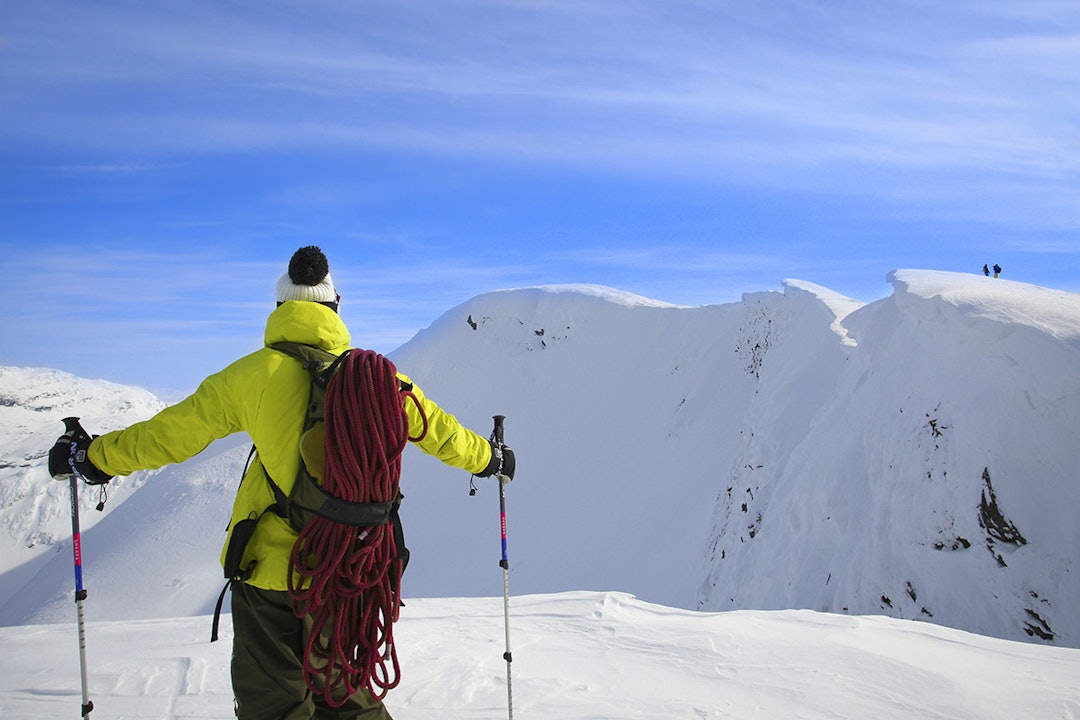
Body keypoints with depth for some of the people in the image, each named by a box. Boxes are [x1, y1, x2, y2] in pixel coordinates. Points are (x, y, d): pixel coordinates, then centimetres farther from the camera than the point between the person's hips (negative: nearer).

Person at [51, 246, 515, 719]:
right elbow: (436, 429, 13)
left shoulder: (254, 373, -6)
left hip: (271, 564, -3)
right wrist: (488, 458, 31)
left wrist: (98, 457, 19)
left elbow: (173, 432, 3)